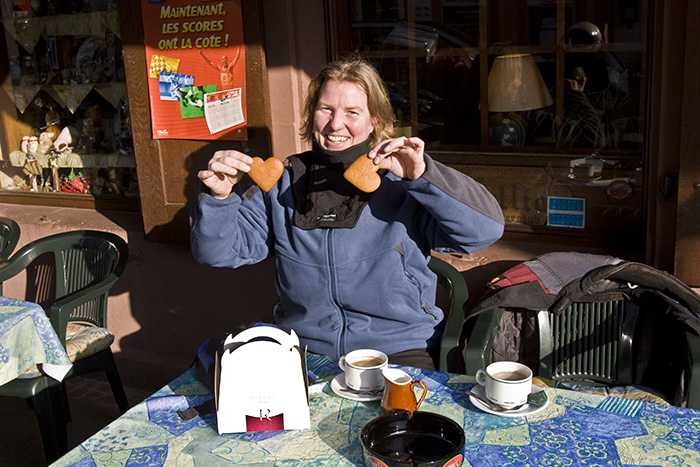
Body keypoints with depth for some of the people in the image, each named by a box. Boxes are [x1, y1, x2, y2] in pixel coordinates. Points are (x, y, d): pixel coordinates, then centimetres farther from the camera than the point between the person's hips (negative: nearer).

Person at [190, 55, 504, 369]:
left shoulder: (402, 182, -4)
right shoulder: (283, 184, 8)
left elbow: (487, 228, -14)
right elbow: (218, 250, 6)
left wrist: (422, 176, -26)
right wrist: (218, 197, -14)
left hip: (397, 352, -2)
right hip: (301, 352, 3)